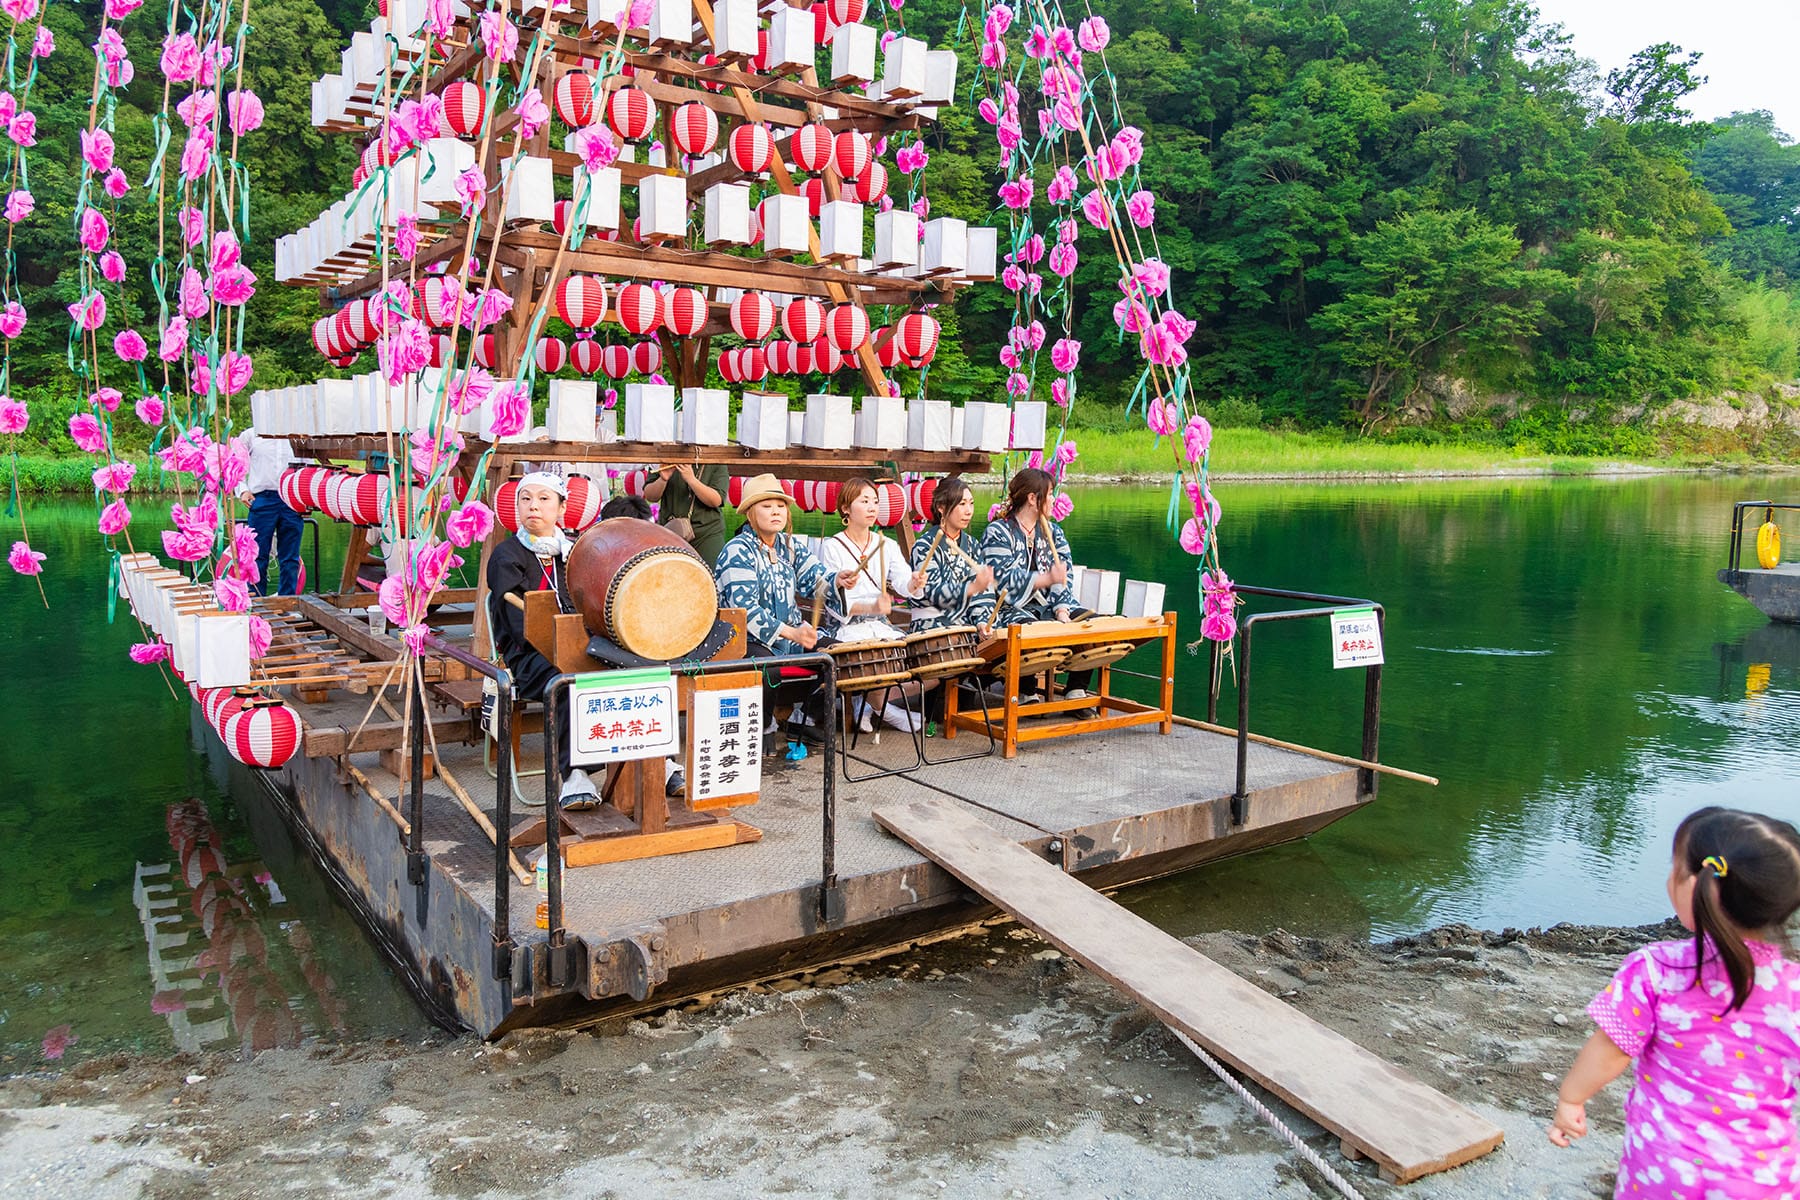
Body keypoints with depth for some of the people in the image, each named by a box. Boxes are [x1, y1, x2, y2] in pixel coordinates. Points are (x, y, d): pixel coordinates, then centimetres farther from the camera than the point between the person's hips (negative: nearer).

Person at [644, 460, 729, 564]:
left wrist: (691, 479, -21)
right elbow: (650, 497, 4)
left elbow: (716, 501, -13)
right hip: (669, 531, 2)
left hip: (707, 535, -2)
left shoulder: (718, 465, -1)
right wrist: (663, 480, -15)